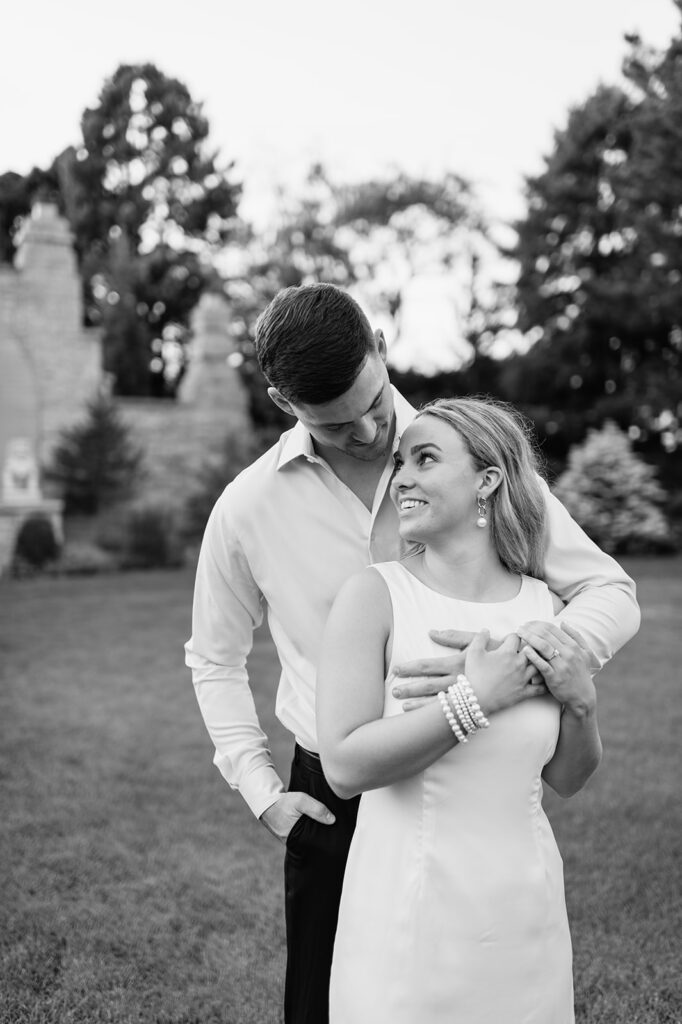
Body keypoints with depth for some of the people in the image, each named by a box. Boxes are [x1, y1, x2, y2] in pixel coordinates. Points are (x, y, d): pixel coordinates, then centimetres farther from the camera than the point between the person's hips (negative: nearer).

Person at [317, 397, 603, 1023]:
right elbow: (344, 766, -20)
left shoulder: (544, 608, -2)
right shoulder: (375, 596, -12)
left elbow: (567, 780, 7)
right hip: (410, 912, -3)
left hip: (527, 912, 4)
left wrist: (580, 701, -11)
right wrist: (473, 700, -22)